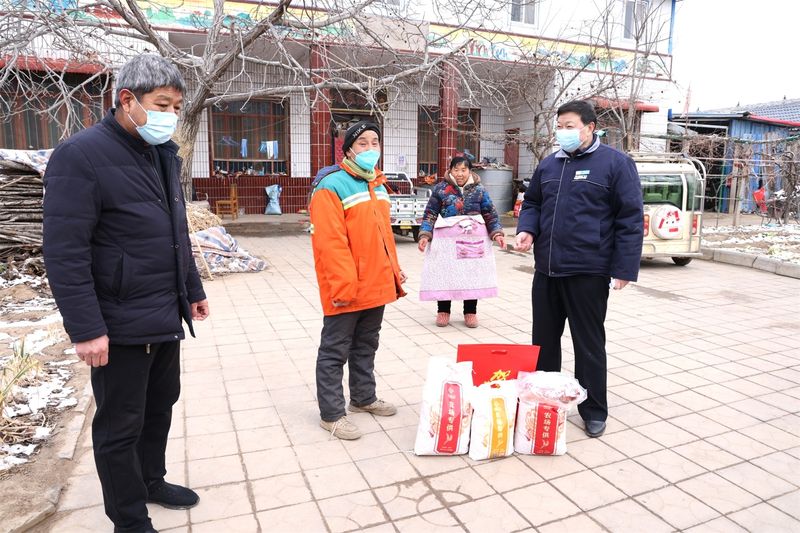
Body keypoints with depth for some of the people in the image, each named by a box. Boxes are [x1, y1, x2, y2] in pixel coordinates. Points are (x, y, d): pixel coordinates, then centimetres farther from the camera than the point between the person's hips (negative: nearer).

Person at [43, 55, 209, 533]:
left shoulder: (164, 154, 10)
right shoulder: (81, 156, -15)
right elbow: (65, 251, -19)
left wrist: (193, 289, 19)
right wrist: (86, 328, -21)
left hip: (167, 316, 8)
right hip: (121, 326, -7)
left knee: (161, 404, 20)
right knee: (121, 426, 8)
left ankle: (152, 480, 42)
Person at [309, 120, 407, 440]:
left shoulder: (377, 185, 14)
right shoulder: (331, 185, -13)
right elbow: (329, 242, -20)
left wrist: (393, 270, 16)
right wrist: (343, 285, -23)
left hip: (376, 286, 8)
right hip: (346, 290, -8)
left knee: (366, 347, 21)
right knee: (335, 351, 5)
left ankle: (364, 398, 37)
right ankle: (332, 414, 17)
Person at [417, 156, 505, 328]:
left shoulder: (479, 189, 4)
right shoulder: (441, 189, 0)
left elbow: (490, 214, 6)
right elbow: (430, 214, 0)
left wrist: (497, 233, -5)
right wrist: (425, 235, -10)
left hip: (474, 238, 2)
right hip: (447, 238, -1)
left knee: (473, 273, 7)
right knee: (444, 273, 1)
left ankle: (470, 311, 22)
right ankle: (443, 310, 19)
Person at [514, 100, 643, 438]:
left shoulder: (615, 163, -4)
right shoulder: (549, 164, 13)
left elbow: (630, 218, -7)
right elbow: (532, 203, 21)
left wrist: (624, 268, -13)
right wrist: (527, 229, -1)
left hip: (588, 272, -5)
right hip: (546, 270, 6)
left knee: (589, 344, 6)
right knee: (544, 340, 14)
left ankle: (594, 410, 23)